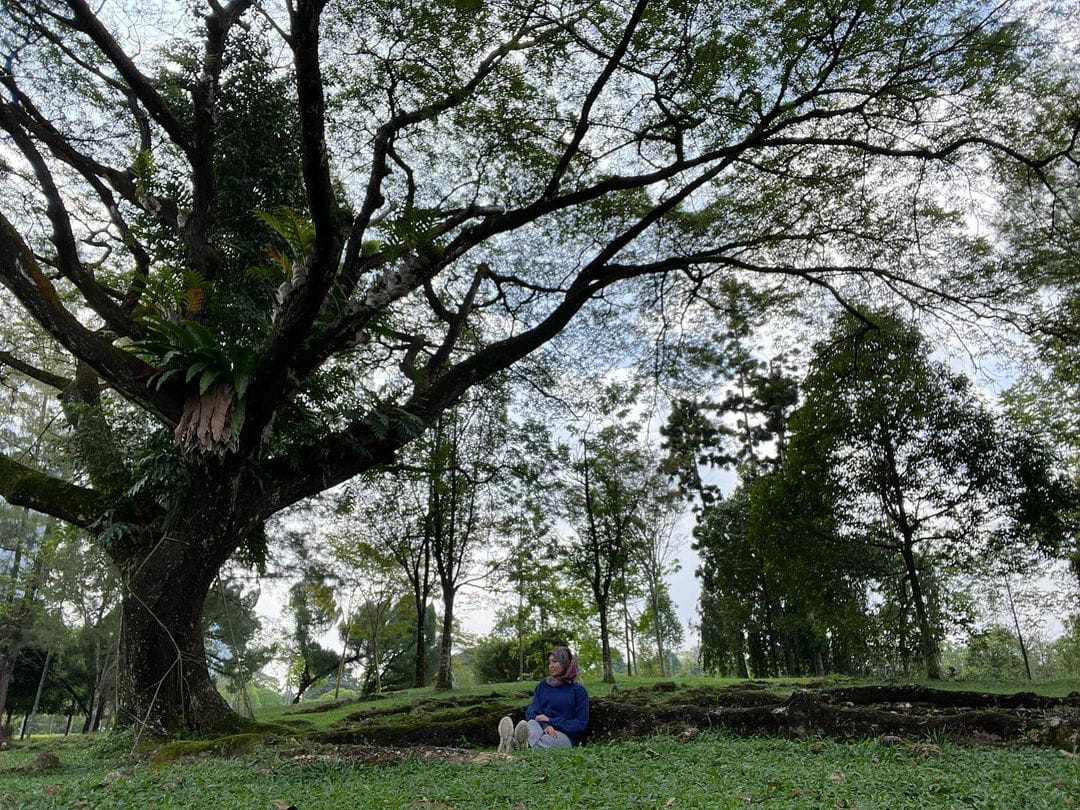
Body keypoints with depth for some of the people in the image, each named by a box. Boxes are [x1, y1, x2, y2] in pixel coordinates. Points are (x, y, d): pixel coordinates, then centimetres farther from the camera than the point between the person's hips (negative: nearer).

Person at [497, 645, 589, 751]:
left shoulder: (578, 690, 11)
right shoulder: (542, 686, 21)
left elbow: (580, 724, 2)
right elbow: (531, 711, 7)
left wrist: (550, 721, -7)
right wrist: (544, 726, -17)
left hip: (565, 736, -2)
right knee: (532, 723, -34)